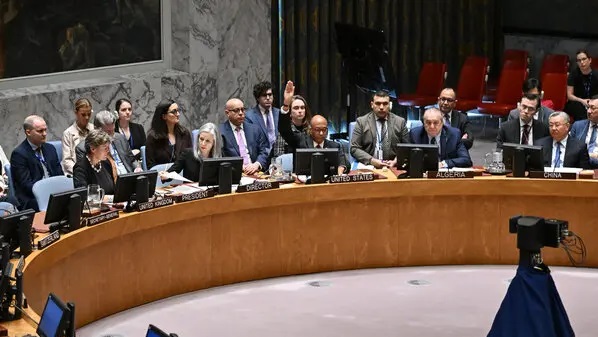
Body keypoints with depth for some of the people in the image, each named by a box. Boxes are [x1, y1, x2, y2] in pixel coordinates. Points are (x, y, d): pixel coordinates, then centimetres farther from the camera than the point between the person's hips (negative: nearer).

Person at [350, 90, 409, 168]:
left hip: (393, 167, 1)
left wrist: (396, 161, -10)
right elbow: (354, 149, 2)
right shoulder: (361, 122, 6)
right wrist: (371, 161, -13)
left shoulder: (400, 122, 9)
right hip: (368, 167, -1)